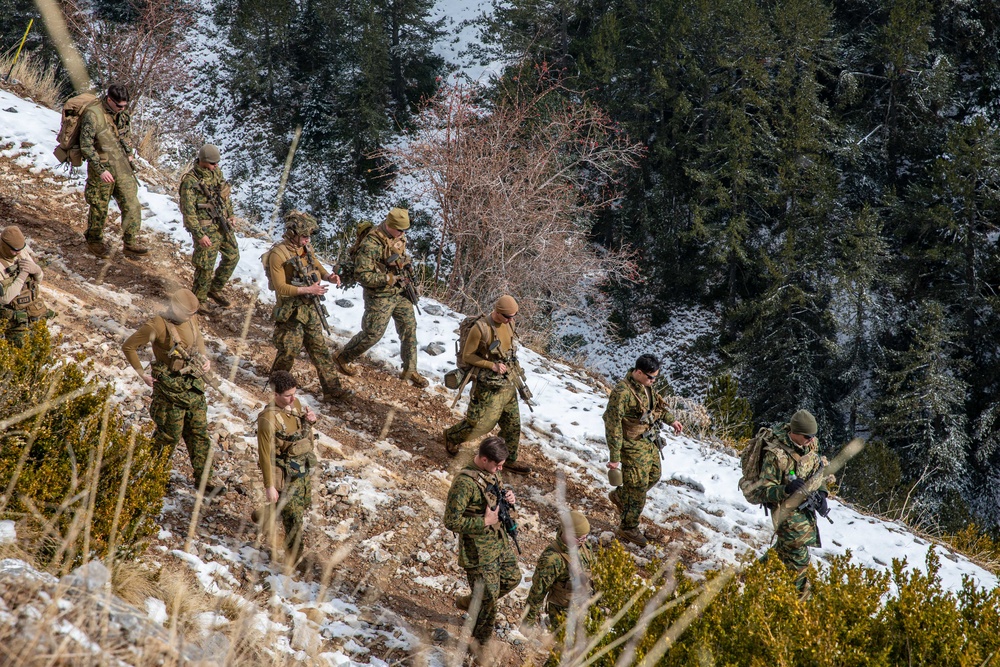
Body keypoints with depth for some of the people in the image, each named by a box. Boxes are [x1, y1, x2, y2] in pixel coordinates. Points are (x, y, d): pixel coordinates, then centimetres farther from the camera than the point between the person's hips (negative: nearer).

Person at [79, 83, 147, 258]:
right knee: (99, 209, 10)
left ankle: (131, 243, 11)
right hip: (102, 167, -6)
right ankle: (94, 240, 31)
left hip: (123, 167, 6)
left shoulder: (122, 113, 0)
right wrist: (101, 170, -22)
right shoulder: (93, 115, -21)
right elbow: (86, 146, -20)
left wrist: (129, 154, 12)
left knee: (132, 205, 2)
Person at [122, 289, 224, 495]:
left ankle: (203, 480, 15)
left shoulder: (191, 319, 0)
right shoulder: (157, 326, -20)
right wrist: (142, 373, -7)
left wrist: (204, 359, 8)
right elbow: (128, 347, -11)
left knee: (199, 433, 8)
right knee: (170, 434, 4)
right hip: (170, 387, -6)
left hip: (194, 384, 6)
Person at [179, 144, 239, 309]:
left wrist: (230, 215, 19)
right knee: (206, 266, 0)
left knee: (232, 256, 17)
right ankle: (198, 300, 18)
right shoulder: (190, 181, -23)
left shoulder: (216, 171, 0)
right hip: (206, 228, -8)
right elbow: (188, 211, -22)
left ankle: (215, 289, 34)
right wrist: (200, 235, -22)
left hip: (223, 224, 8)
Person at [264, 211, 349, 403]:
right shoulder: (278, 254, -20)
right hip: (291, 312, -7)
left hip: (310, 308, 7)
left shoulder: (305, 249, 3)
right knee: (288, 351, 2)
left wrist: (329, 276, -2)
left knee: (320, 348, 7)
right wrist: (308, 290, -26)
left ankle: (332, 389, 10)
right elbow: (280, 288, -23)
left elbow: (317, 267, 20)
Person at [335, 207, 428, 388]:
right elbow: (362, 274, -27)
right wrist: (387, 278, -25)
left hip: (400, 292, 7)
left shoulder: (400, 238, 1)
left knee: (409, 328, 8)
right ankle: (344, 358, 22)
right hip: (379, 296, -7)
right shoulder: (372, 244, -25)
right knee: (373, 333, 0)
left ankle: (410, 370, 20)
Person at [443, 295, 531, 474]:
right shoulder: (480, 329, -22)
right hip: (488, 384, -7)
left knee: (513, 424, 10)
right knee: (480, 423, 1)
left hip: (507, 382, 7)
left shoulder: (509, 324, -1)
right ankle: (452, 436, 29)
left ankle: (510, 461, 24)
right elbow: (467, 356, -14)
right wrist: (492, 366, -21)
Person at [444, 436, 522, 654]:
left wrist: (508, 498, -6)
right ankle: (480, 643, 24)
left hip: (500, 540, 9)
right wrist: (485, 522, -27)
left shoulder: (491, 471, -2)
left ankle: (470, 603, 45)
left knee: (512, 578, 24)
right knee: (488, 596, 3)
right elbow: (452, 521, -28)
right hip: (479, 550, -9)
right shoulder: (464, 483, -29)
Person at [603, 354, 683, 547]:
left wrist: (670, 421, 16)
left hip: (646, 440, 9)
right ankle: (628, 528, 23)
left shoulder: (645, 385, -5)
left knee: (653, 475, 24)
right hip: (631, 444, -9)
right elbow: (613, 426, -28)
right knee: (638, 486, 3)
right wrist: (615, 457, -25)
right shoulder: (622, 393, -32)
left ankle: (619, 495, 46)